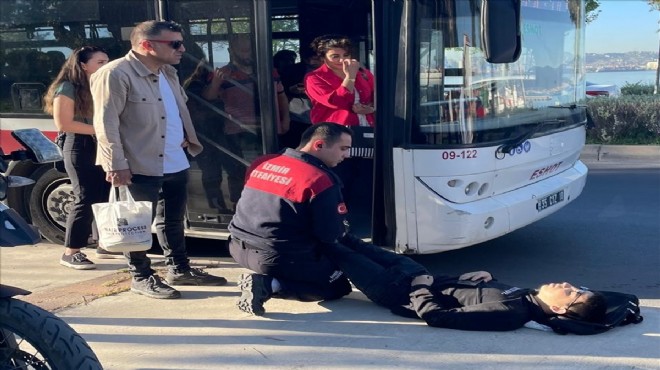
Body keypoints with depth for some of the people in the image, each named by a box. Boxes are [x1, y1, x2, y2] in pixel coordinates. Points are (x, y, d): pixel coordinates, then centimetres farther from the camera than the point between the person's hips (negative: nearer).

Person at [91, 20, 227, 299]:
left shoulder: (168, 73, 11)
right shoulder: (115, 74, -16)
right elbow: (106, 124, -18)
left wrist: (186, 138, 15)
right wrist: (117, 165, -21)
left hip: (176, 163, 8)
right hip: (141, 165, -8)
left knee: (173, 221, 18)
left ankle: (180, 270, 31)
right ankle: (141, 277, 17)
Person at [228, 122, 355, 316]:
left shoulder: (261, 163, 5)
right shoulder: (320, 180, -16)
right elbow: (331, 235, -13)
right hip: (280, 259, -8)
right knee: (338, 286, 10)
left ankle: (266, 279, 10)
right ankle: (268, 284, -8)